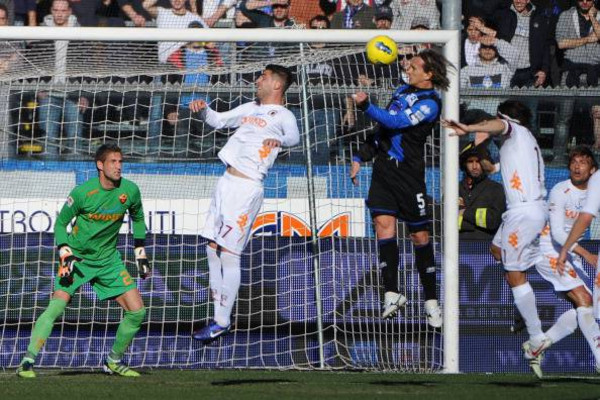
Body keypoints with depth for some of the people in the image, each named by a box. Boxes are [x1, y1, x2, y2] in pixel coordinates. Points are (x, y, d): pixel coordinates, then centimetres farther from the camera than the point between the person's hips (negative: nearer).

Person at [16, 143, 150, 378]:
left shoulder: (130, 191, -7)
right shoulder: (82, 193, -17)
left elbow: (138, 218, 13)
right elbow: (61, 223, -5)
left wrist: (140, 255, 11)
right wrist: (65, 254, -17)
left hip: (109, 259, 4)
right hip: (77, 257, -4)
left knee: (137, 311, -4)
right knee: (57, 306, -22)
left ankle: (114, 362, 16)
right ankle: (28, 362, -17)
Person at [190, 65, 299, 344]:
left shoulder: (282, 116, -5)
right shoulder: (250, 108, 20)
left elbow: (293, 135, -25)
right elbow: (217, 120, 29)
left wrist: (281, 140, -47)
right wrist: (203, 110, 8)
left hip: (246, 189, -9)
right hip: (227, 182, 9)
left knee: (229, 255, -9)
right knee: (213, 249, 9)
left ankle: (222, 322, -4)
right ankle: (220, 317, 16)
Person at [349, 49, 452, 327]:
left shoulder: (430, 103, -10)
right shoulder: (403, 90, 13)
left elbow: (396, 122, -21)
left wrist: (366, 106, -26)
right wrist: (360, 157, 17)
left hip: (408, 171, -6)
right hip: (384, 167, 6)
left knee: (420, 235, 1)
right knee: (384, 223, -7)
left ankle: (431, 301, 9)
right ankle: (392, 293, -7)